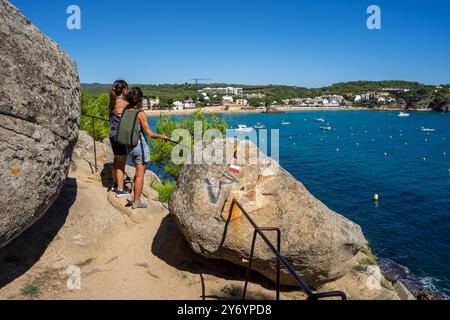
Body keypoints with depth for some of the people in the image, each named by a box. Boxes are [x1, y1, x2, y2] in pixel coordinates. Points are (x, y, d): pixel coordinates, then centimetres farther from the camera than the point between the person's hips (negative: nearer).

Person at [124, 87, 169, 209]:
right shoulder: (141, 114, -17)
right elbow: (150, 134, -18)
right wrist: (162, 136, -3)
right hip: (140, 145, -7)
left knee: (139, 171, 23)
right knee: (140, 174, 6)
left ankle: (133, 195, 16)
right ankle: (137, 202, 15)